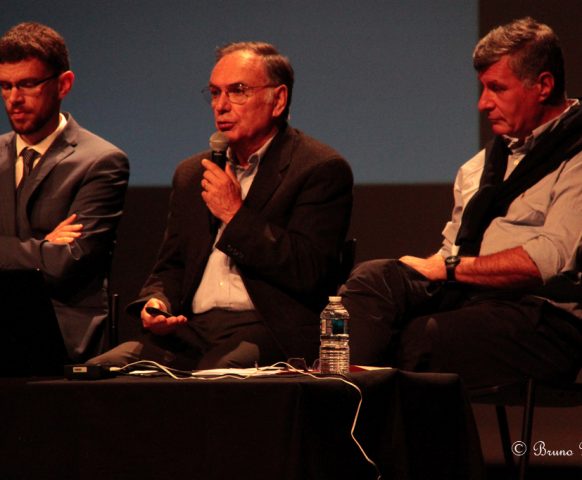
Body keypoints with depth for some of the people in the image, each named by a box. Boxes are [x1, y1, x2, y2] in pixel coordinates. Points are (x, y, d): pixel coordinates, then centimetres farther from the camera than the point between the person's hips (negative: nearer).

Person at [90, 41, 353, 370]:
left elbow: (307, 272, -11)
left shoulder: (322, 169, 0)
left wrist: (236, 215, -7)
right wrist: (156, 303, 1)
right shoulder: (192, 174, 22)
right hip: (191, 328, 6)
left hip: (267, 333, -6)